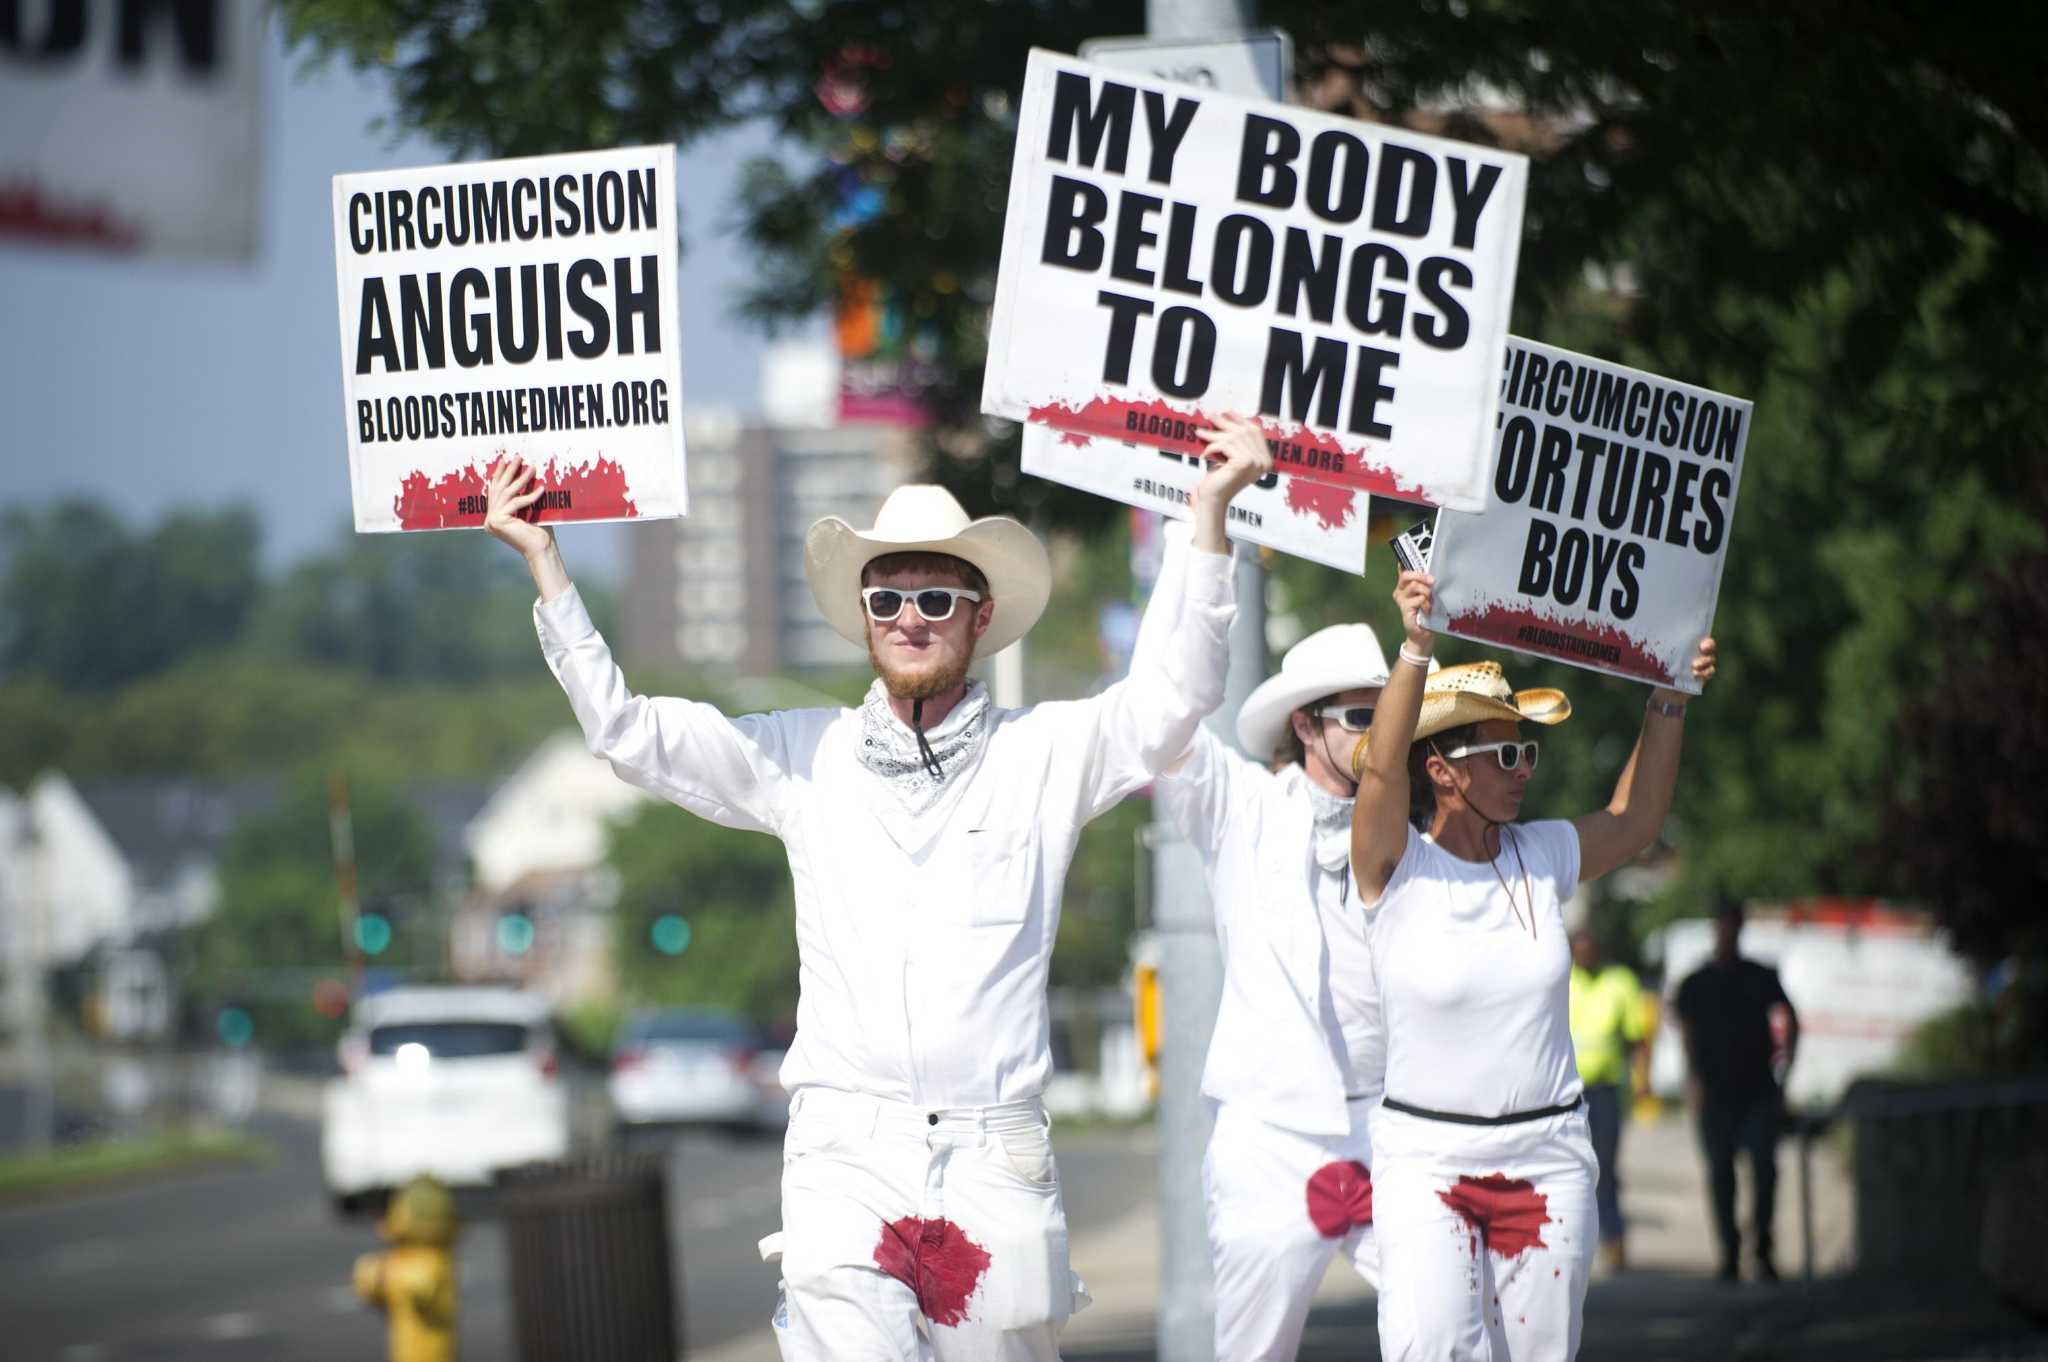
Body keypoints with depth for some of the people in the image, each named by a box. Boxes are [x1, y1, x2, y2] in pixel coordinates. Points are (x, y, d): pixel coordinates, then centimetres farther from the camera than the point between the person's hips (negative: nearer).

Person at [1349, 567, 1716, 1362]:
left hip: (1547, 1155, 4)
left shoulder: (1542, 858, 5)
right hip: (1424, 1155, -4)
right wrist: (1416, 648, -38)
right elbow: (1382, 769, -26)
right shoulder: (1395, 868, -9)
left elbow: (1633, 822, 19)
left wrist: (1669, 703, 10)